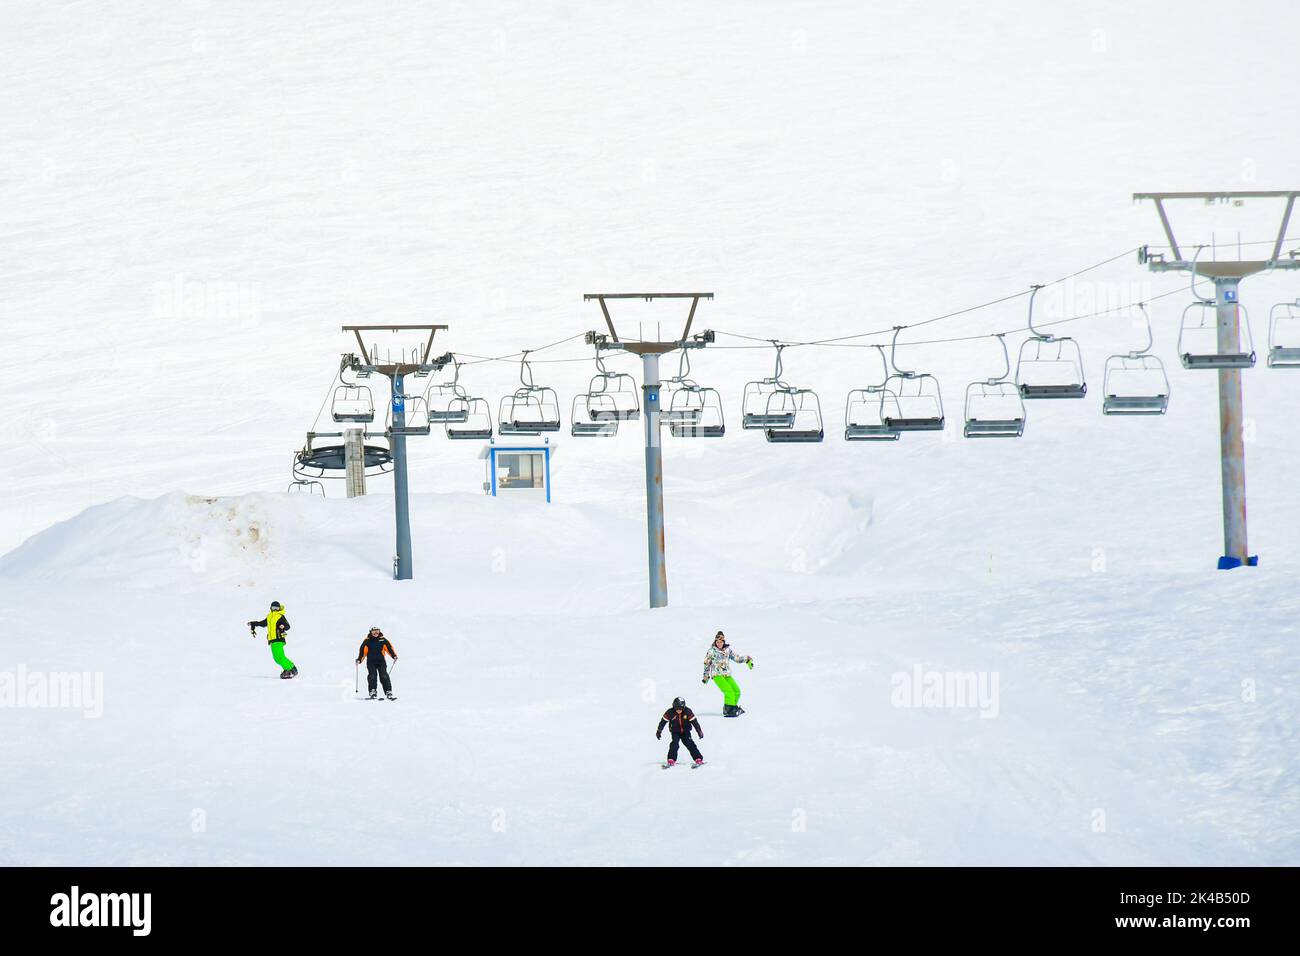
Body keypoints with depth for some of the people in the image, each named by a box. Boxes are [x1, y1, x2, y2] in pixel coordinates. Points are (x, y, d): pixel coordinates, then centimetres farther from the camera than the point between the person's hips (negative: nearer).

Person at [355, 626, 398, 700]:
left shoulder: (383, 640, 6)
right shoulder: (367, 641, 4)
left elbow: (389, 648, 7)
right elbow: (362, 650, 5)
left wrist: (394, 656, -5)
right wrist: (359, 659, -4)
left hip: (381, 661, 0)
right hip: (371, 662, 0)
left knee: (384, 676, -9)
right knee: (372, 676, -15)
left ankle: (388, 693, -9)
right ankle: (373, 693, -14)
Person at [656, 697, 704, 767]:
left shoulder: (687, 711, -18)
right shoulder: (670, 712, -18)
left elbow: (694, 722, -12)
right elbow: (663, 721, -8)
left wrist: (699, 731, -11)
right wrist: (659, 731, -3)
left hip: (685, 731, 0)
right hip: (675, 732, 0)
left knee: (690, 744, -11)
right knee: (674, 744, -21)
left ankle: (699, 760, -8)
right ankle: (671, 761, -20)